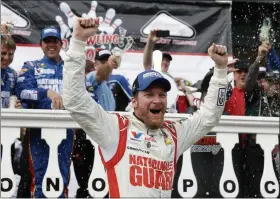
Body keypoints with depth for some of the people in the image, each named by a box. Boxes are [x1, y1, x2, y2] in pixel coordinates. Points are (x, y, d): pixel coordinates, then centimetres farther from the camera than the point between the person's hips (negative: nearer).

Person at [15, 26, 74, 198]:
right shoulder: (31, 67, 9)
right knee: (39, 172, -5)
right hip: (38, 127, -2)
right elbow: (22, 91, -8)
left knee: (63, 172, 4)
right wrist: (47, 92, -21)